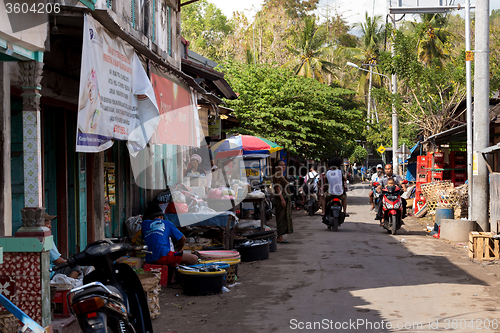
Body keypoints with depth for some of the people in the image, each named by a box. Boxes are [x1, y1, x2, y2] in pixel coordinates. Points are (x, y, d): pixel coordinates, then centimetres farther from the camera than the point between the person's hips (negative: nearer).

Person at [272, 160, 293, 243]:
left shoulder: (281, 175, 20)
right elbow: (277, 188, -19)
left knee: (285, 218, 9)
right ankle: (280, 237, -9)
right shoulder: (277, 175, -12)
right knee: (281, 217, -10)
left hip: (285, 198, 11)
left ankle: (280, 237, 11)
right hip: (281, 198, -11)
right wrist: (282, 199, -24)